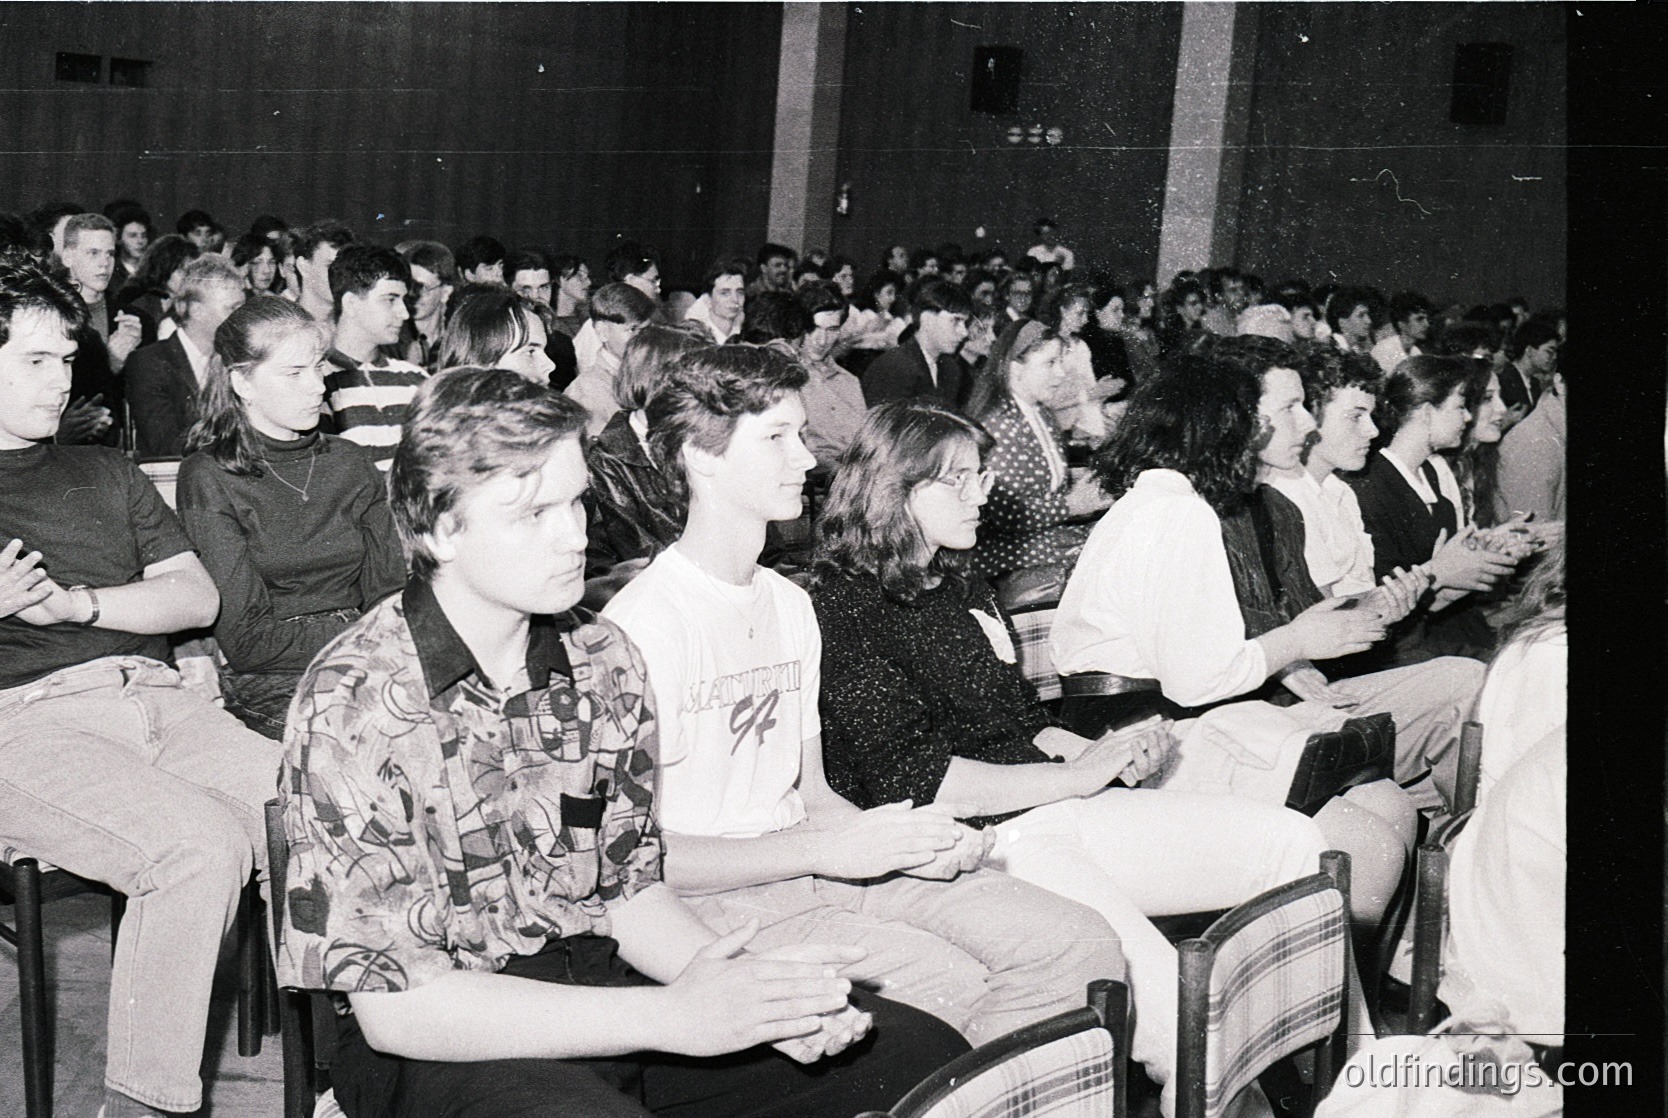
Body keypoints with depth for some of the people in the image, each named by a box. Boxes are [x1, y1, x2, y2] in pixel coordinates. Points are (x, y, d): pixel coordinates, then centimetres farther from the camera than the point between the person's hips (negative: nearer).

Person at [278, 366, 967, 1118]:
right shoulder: (352, 705, -16)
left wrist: (743, 983, -13)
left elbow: (627, 886, 9)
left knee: (922, 1054, -5)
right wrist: (671, 1017, -23)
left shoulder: (603, 665, 3)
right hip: (447, 1049, -5)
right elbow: (392, 1006, -18)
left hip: (603, 995, 5)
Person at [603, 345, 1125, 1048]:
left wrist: (906, 839, -4)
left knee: (1081, 946, -9)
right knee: (957, 986, -25)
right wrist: (831, 849, -16)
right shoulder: (641, 624, -12)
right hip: (721, 900, -7)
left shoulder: (791, 605, 16)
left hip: (814, 864, 8)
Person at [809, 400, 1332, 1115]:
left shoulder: (964, 589, 21)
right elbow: (912, 781, -15)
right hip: (976, 840, -9)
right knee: (1149, 972, -32)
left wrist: (1102, 752, 3)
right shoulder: (845, 612, -7)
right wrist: (1075, 776, -10)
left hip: (1055, 809, 9)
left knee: (1297, 843, -2)